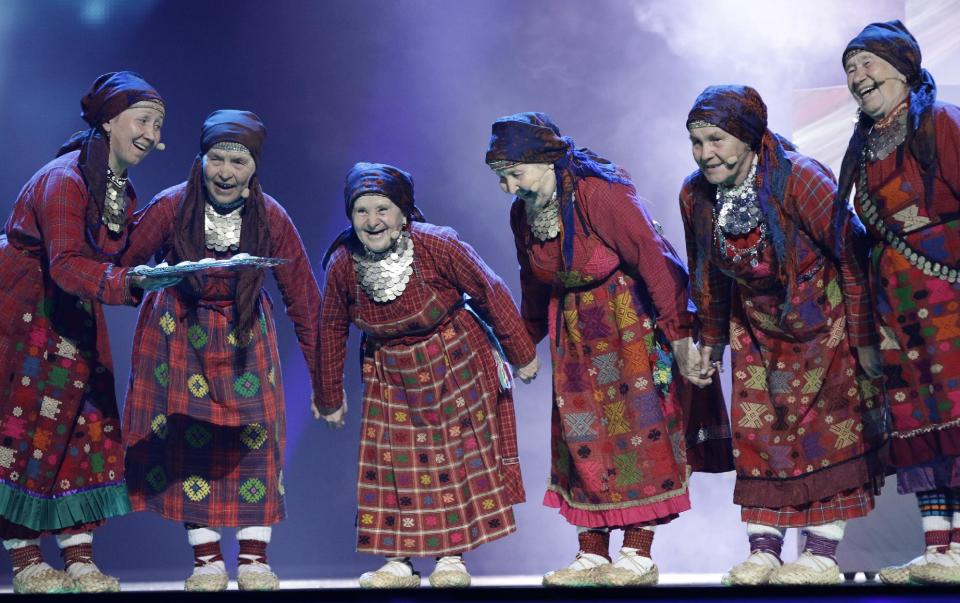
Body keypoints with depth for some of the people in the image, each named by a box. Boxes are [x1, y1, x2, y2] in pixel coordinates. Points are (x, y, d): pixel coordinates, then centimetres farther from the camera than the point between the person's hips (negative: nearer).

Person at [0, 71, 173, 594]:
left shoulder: (125, 192, 5)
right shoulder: (64, 179, -23)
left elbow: (111, 258, 6)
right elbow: (67, 265, -35)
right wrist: (131, 284, -50)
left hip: (73, 315, 8)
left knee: (87, 419, 1)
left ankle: (79, 559, 3)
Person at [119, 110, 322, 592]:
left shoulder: (271, 218, -16)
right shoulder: (171, 207, -18)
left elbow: (304, 297, -10)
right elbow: (123, 263, -12)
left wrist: (322, 376, -9)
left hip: (244, 332, 1)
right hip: (180, 331, -1)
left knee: (256, 433, -7)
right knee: (190, 437, -5)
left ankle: (254, 560, 0)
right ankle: (207, 561, 2)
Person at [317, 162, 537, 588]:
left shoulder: (437, 245, -24)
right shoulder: (342, 264, -14)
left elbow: (490, 293, -12)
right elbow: (331, 331, 1)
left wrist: (521, 355, -5)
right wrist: (330, 398, 9)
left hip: (454, 364, -3)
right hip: (390, 375, 3)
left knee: (458, 454, 1)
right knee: (391, 460, 2)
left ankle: (453, 558, 9)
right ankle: (397, 561, 10)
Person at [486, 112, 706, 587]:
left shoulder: (600, 194, -22)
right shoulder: (522, 213, 2)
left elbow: (652, 259, -23)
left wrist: (678, 334, -25)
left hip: (630, 320, -7)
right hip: (573, 330, 7)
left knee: (635, 423, -6)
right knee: (583, 435, 5)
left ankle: (638, 556, -2)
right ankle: (592, 555, 10)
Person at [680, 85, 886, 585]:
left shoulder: (801, 180, -26)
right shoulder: (695, 195, -9)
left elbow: (853, 255, -21)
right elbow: (706, 272, 8)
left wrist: (865, 341, -20)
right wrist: (711, 338, 13)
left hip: (823, 319, -5)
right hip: (757, 327, 5)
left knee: (826, 424, -7)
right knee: (756, 428, 1)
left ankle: (822, 554, -3)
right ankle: (762, 550, 7)